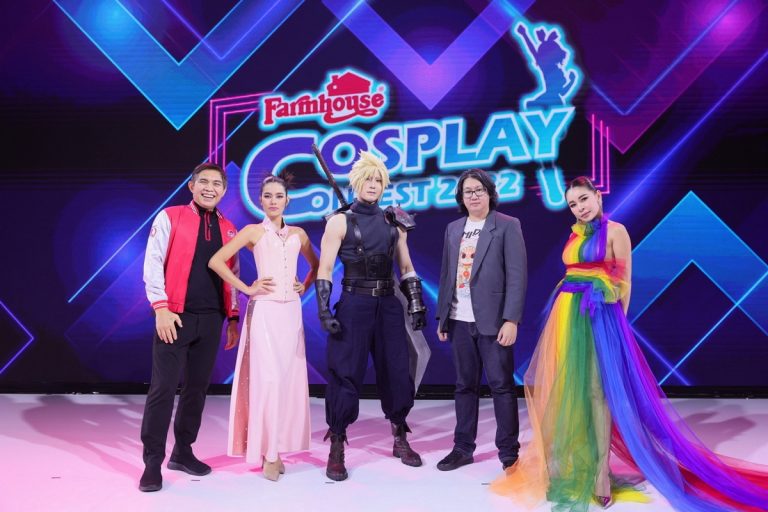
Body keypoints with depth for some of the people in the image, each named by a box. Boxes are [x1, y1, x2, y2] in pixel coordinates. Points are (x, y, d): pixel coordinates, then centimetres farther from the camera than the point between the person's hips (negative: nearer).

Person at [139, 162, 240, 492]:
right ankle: (152, 462, 5)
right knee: (163, 388, -4)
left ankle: (182, 452, 24)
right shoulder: (169, 218, 0)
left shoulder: (229, 229, 13)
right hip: (176, 316, -4)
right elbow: (153, 265, -5)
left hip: (211, 320, 5)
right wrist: (161, 308, -13)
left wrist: (232, 318, 13)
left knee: (197, 387, 10)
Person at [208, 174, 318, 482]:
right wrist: (246, 288, -8)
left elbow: (316, 264, 26)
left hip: (291, 311, 4)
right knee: (268, 377, -9)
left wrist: (305, 286, 10)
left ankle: (278, 447, 17)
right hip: (265, 311, -4)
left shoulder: (298, 234, 11)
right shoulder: (253, 231, -1)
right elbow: (216, 261, -7)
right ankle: (269, 452, 2)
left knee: (288, 377, 5)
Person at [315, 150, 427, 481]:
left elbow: (406, 266, 14)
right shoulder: (340, 221, -2)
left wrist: (416, 303, 7)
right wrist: (324, 310, -14)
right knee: (346, 373, -1)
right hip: (354, 305, -4)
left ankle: (401, 440, 26)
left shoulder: (393, 222, 10)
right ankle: (337, 450, 10)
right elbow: (324, 270, -5)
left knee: (397, 371, 8)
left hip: (388, 305, 4)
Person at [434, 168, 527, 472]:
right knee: (465, 386, 11)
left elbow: (517, 276, -8)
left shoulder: (508, 226, -2)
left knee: (502, 385, 2)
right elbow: (446, 275, 14)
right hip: (460, 321, 5)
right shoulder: (453, 229, 13)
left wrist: (511, 320, -15)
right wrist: (441, 316, 9)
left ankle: (509, 453, 12)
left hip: (493, 320, -4)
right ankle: (463, 448, 20)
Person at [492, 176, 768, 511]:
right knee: (565, 386, 7)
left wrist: (617, 320, -4)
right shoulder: (574, 235, 14)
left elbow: (624, 282, -3)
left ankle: (601, 469, -2)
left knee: (597, 388, -6)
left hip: (599, 314, -6)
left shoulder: (615, 231, -3)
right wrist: (564, 313, 12)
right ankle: (570, 458, 20)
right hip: (567, 313, 6)